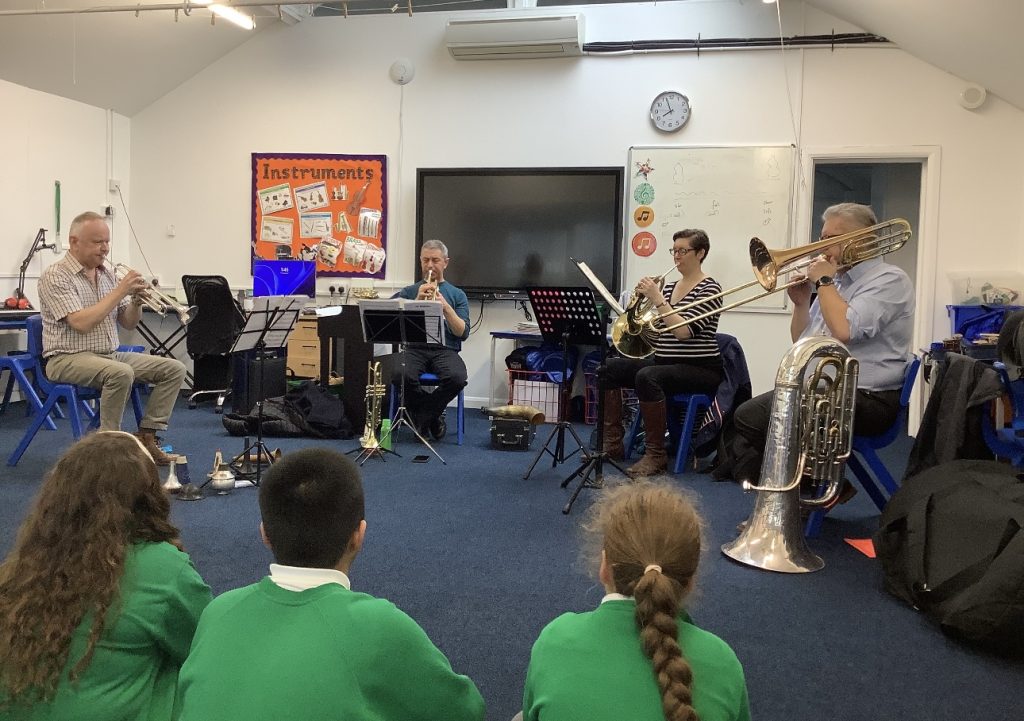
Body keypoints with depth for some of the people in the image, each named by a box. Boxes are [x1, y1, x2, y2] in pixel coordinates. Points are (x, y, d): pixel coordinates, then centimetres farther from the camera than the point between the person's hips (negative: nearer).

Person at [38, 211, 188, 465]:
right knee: (121, 372, -37)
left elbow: (128, 323, 11)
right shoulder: (55, 277, -10)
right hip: (69, 359, -7)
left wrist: (136, 300, -10)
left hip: (110, 355, 7)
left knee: (174, 369, -8)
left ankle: (145, 437, -5)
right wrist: (120, 291, -20)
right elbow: (81, 323, -23)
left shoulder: (108, 273, 10)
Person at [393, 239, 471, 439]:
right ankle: (433, 414, -4)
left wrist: (445, 306, -10)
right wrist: (417, 301, -10)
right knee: (400, 375, -34)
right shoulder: (408, 292, 17)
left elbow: (463, 333, 3)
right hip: (414, 349, 0)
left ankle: (421, 416, -6)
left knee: (458, 378, -34)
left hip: (446, 350, 0)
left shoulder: (457, 294, 16)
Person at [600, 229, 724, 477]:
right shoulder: (669, 287, 13)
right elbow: (655, 330, 13)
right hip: (664, 361, 8)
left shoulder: (709, 289, -8)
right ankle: (612, 442, 0)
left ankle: (656, 454, -26)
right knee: (608, 369, -6)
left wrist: (657, 299, -22)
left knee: (647, 376, -35)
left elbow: (684, 331, -22)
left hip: (699, 369, -8)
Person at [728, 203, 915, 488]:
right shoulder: (837, 281, 19)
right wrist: (801, 303, 5)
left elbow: (844, 330, -25)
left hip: (865, 398, -9)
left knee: (752, 417, -23)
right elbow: (801, 342, 22)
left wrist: (824, 281, -11)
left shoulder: (889, 280, -7)